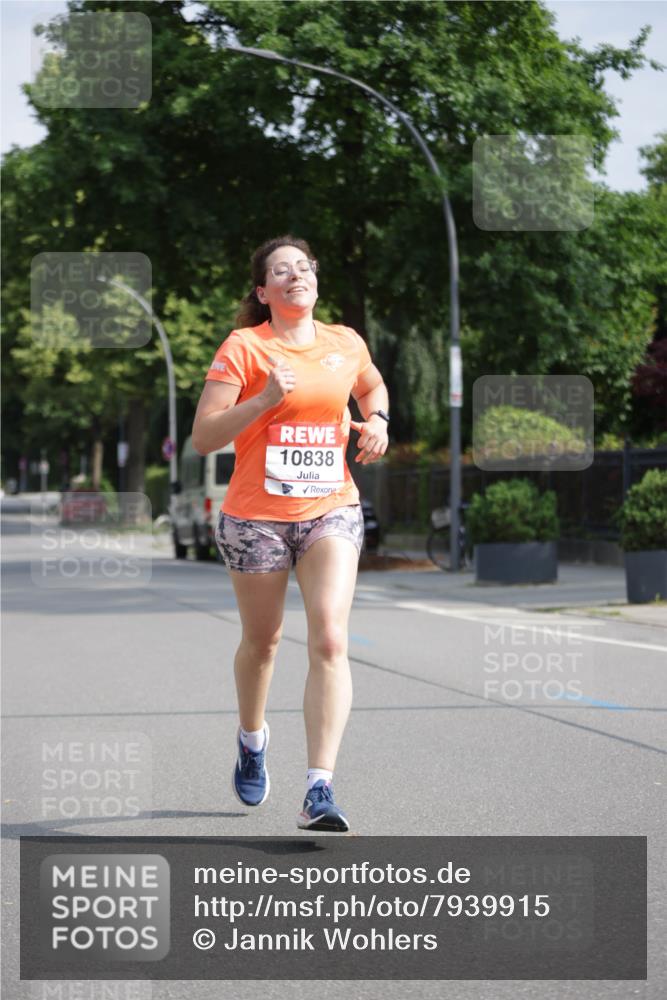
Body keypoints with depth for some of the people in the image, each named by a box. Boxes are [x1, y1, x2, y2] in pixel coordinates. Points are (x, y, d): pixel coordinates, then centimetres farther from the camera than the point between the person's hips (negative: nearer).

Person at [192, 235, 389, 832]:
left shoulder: (346, 344, 7)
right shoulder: (243, 347, -6)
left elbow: (372, 385, 30)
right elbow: (203, 437, -11)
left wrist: (376, 420, 9)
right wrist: (264, 399, -23)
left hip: (332, 512, 2)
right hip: (256, 516, -2)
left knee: (330, 641, -16)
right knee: (262, 641, 14)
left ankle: (320, 793, -18)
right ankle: (252, 739, 47)